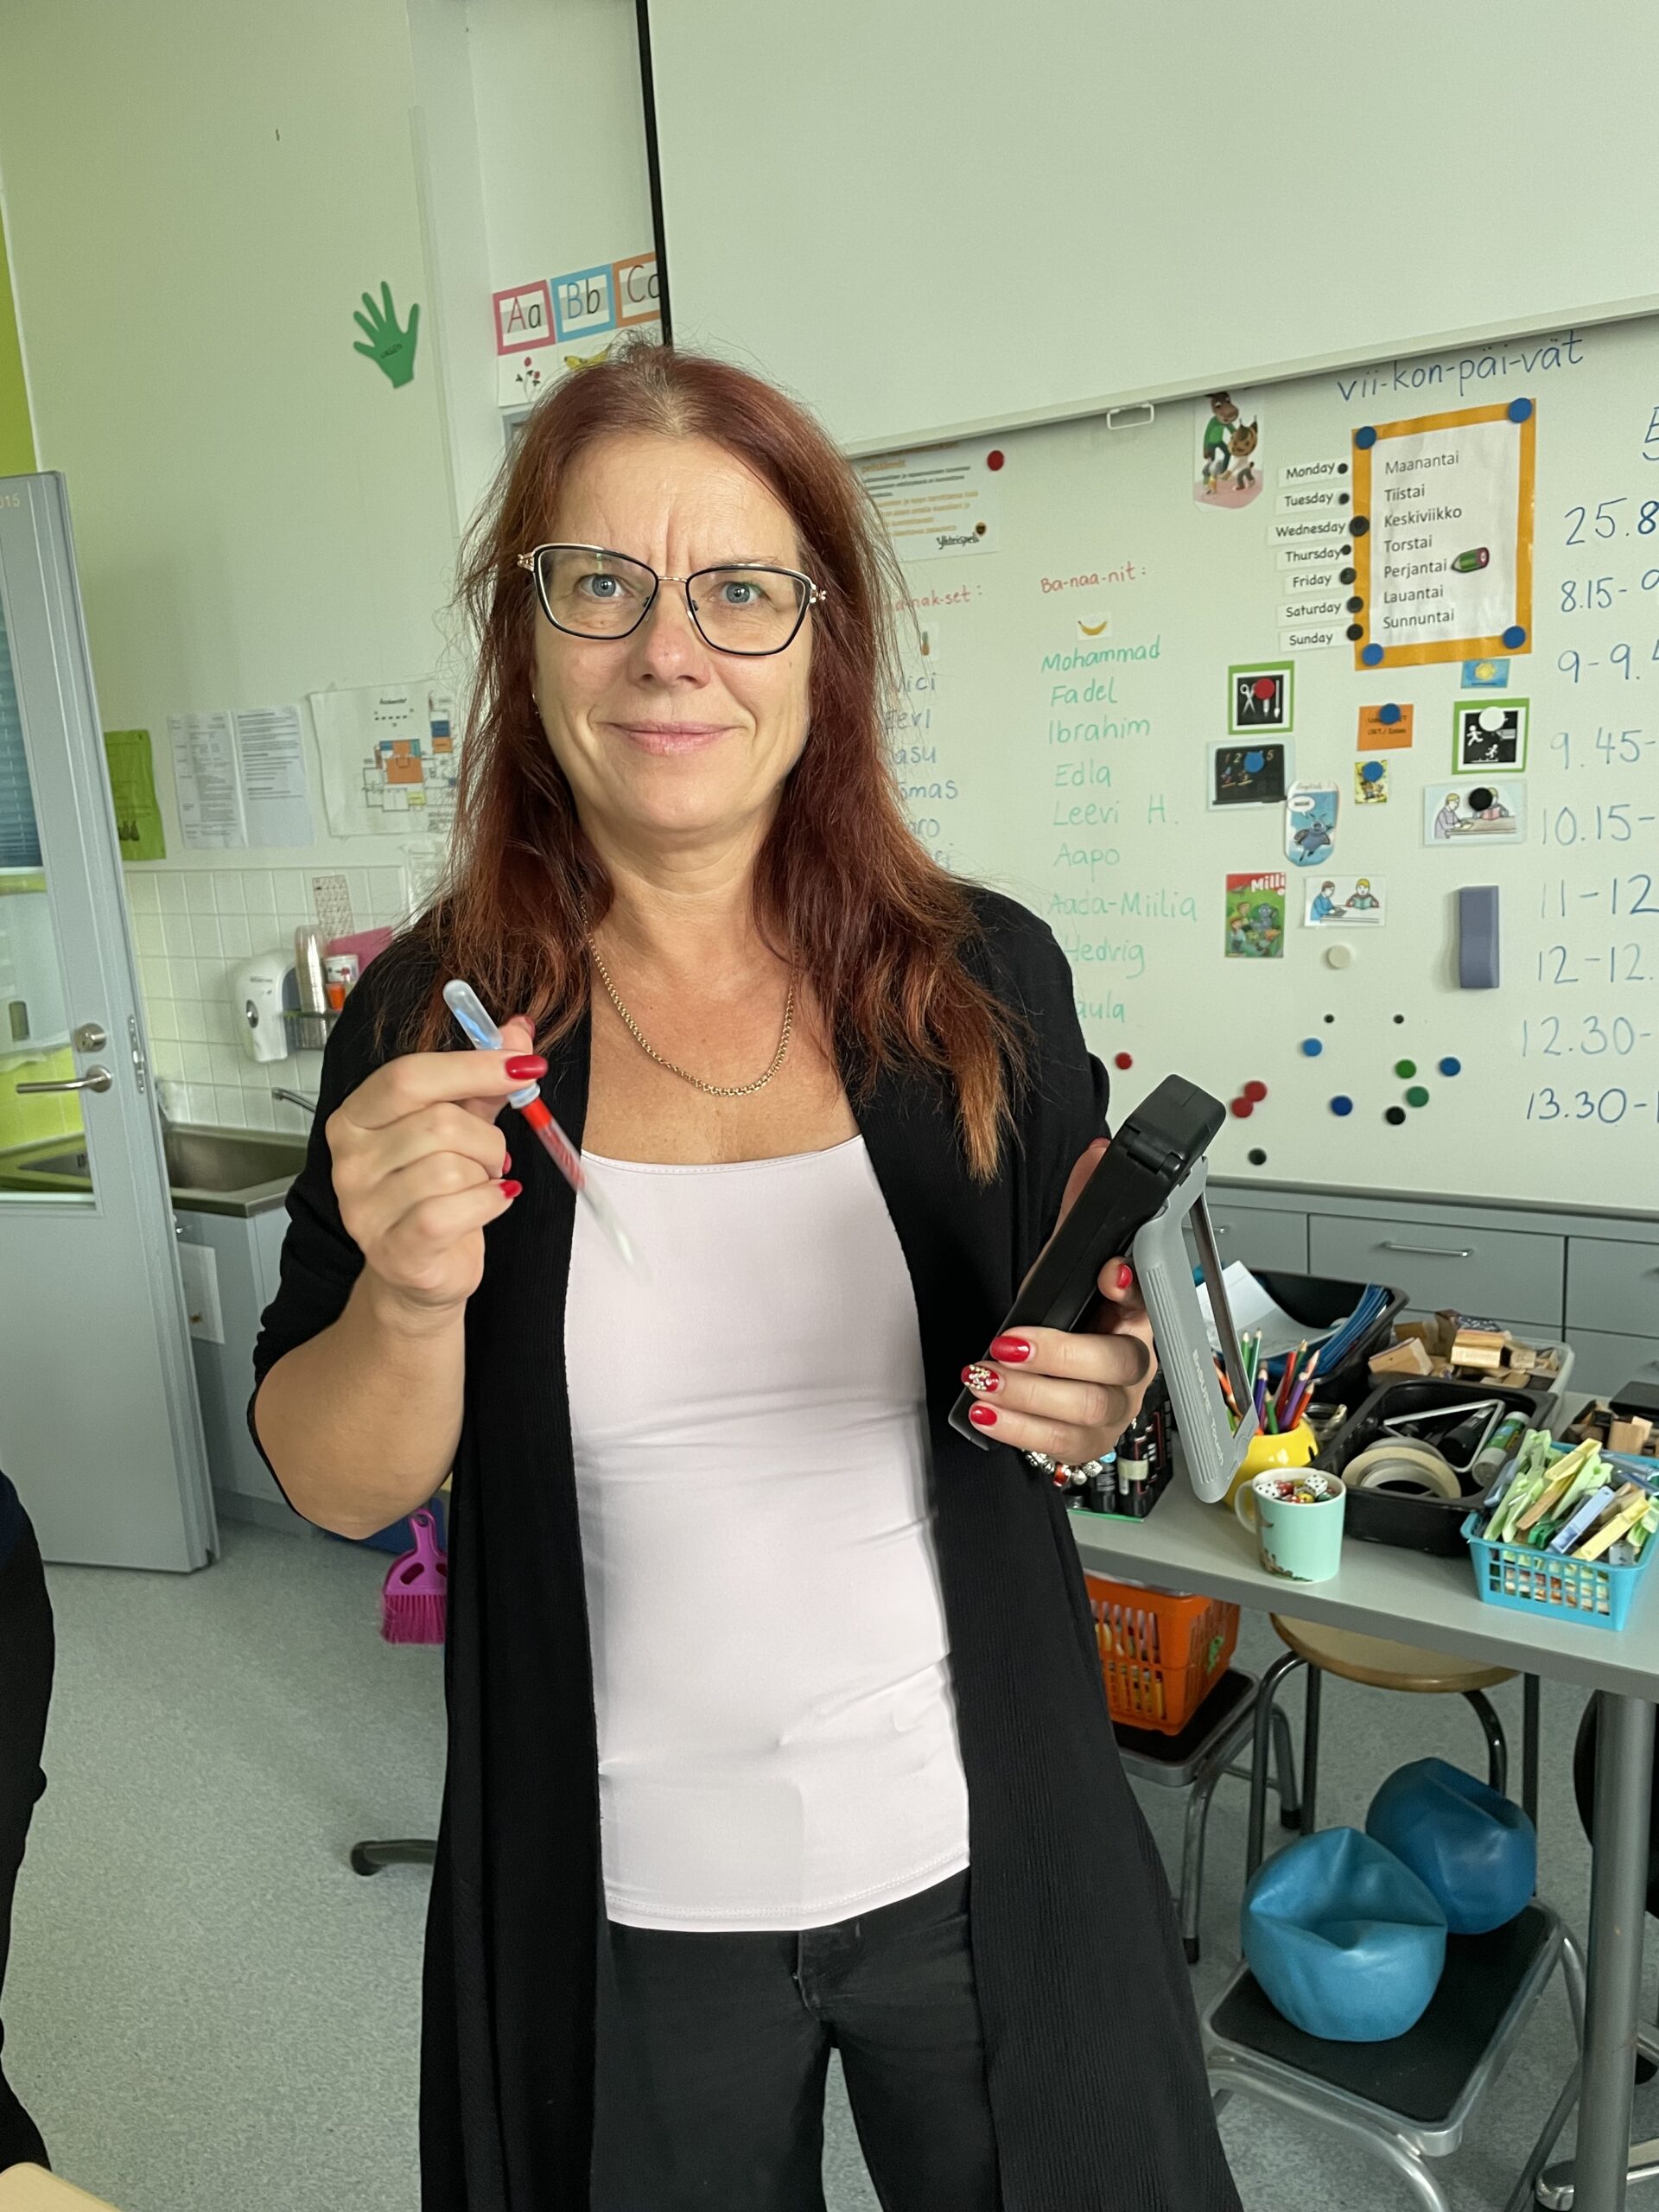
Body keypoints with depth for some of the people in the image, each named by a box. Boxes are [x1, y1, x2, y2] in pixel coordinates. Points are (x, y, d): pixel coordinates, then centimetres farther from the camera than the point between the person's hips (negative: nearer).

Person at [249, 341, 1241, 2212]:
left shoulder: (984, 978, -8)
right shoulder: (433, 1020, -9)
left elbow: (1093, 1354, 4)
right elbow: (336, 1489, -4)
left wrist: (1105, 1398, -18)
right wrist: (411, 1298, -24)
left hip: (973, 1858, 1)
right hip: (618, 1901, 0)